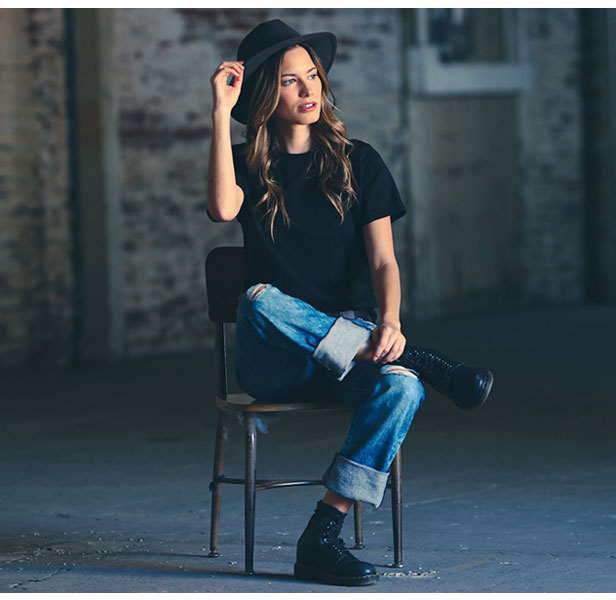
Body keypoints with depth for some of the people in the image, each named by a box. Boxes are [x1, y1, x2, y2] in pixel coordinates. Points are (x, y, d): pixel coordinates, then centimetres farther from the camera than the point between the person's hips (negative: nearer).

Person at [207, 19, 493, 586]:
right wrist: (221, 110, -12)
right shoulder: (248, 165, 9)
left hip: (349, 346, 1)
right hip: (272, 361, -1)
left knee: (401, 387, -33)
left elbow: (383, 260, 0)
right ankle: (424, 362, -25)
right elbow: (222, 208, -16)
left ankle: (322, 538, -33)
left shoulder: (358, 162, 11)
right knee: (261, 301, -36)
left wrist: (389, 321, -21)